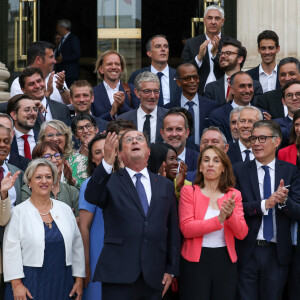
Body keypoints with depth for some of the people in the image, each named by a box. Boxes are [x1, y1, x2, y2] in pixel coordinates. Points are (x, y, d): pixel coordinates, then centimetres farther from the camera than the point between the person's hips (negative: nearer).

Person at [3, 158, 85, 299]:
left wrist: (79, 279, 7)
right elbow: (11, 251, -5)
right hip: (30, 285, -3)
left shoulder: (65, 209, 10)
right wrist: (16, 284, -12)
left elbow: (77, 245, 11)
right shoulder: (18, 212, -1)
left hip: (62, 284, 3)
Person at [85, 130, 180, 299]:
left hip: (154, 277, 3)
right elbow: (91, 197, -15)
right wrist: (107, 163, -29)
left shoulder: (166, 185, 16)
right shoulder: (111, 181, 7)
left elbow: (173, 230, 14)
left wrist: (171, 270, 8)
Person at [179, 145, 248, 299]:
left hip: (225, 261, 3)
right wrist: (219, 219, -23)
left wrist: (230, 215, -22)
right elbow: (186, 229, -13)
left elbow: (242, 234, -2)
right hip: (195, 260, -3)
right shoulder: (188, 191, -1)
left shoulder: (234, 195, 7)